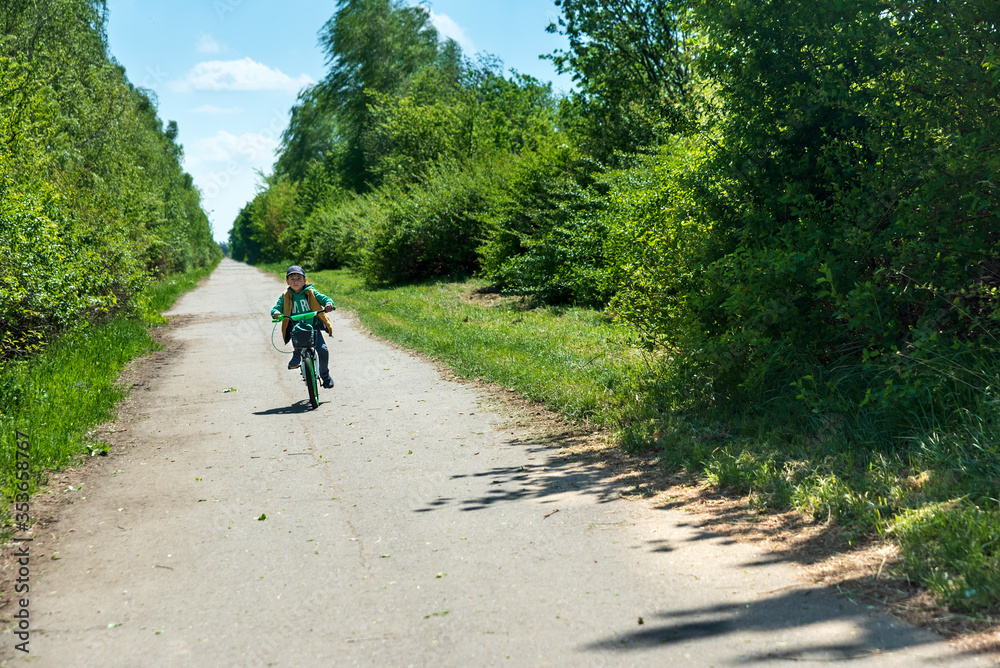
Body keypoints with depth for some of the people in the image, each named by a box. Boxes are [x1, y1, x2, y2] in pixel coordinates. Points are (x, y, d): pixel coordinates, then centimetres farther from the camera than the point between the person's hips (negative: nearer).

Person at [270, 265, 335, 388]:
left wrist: (329, 304, -24)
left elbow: (325, 299, 0)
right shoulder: (285, 296, 6)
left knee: (323, 349, -16)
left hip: (313, 326, 0)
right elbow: (276, 308, 1)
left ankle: (325, 374, 9)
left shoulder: (311, 293, 4)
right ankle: (296, 357, -7)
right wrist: (276, 313, -23)